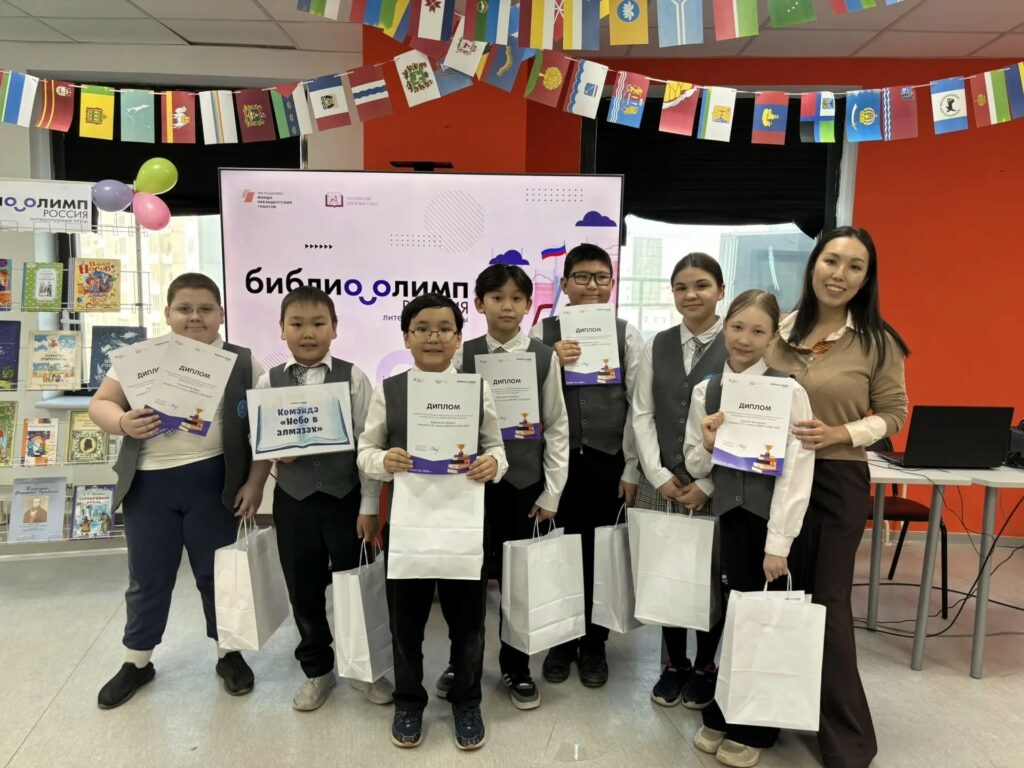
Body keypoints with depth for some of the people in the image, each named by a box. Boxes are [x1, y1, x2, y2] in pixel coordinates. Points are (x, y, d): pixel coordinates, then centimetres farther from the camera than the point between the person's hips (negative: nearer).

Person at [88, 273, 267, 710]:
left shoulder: (242, 363, -1)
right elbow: (99, 403, 7)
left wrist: (255, 481, -7)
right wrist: (122, 422, -15)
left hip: (212, 481, -1)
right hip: (149, 482, 2)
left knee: (217, 572, 12)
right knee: (147, 576, 14)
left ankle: (229, 653, 31)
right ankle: (137, 661, 34)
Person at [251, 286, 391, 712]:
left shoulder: (352, 377, -6)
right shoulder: (269, 381, 0)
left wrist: (369, 505, -8)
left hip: (345, 497, -2)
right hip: (293, 500, 2)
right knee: (303, 592, 14)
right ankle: (317, 669, 34)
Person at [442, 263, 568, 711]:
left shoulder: (544, 358, -2)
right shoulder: (464, 356, -1)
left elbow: (557, 427, 0)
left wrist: (552, 492, -2)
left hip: (523, 480, 0)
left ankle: (515, 667, 29)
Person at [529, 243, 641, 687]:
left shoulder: (626, 335, 0)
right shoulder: (543, 333, 0)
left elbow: (639, 407, -2)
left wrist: (632, 468, -4)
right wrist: (552, 364, -17)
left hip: (608, 461, 0)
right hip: (557, 460, 0)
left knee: (600, 554, 12)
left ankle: (594, 645, 32)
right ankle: (561, 641, 32)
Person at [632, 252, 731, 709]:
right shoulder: (656, 346, 7)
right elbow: (641, 415, 4)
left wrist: (708, 483, -12)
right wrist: (659, 476, -6)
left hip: (716, 485, -3)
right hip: (660, 481, 3)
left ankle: (705, 666, 29)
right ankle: (674, 663, 28)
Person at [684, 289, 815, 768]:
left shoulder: (789, 391, -11)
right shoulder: (705, 391, 2)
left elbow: (797, 471, -12)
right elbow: (696, 467, 9)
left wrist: (778, 544, -14)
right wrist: (707, 444, -14)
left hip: (773, 519, -3)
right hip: (730, 516, 3)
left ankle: (753, 729, 30)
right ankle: (722, 717, 33)